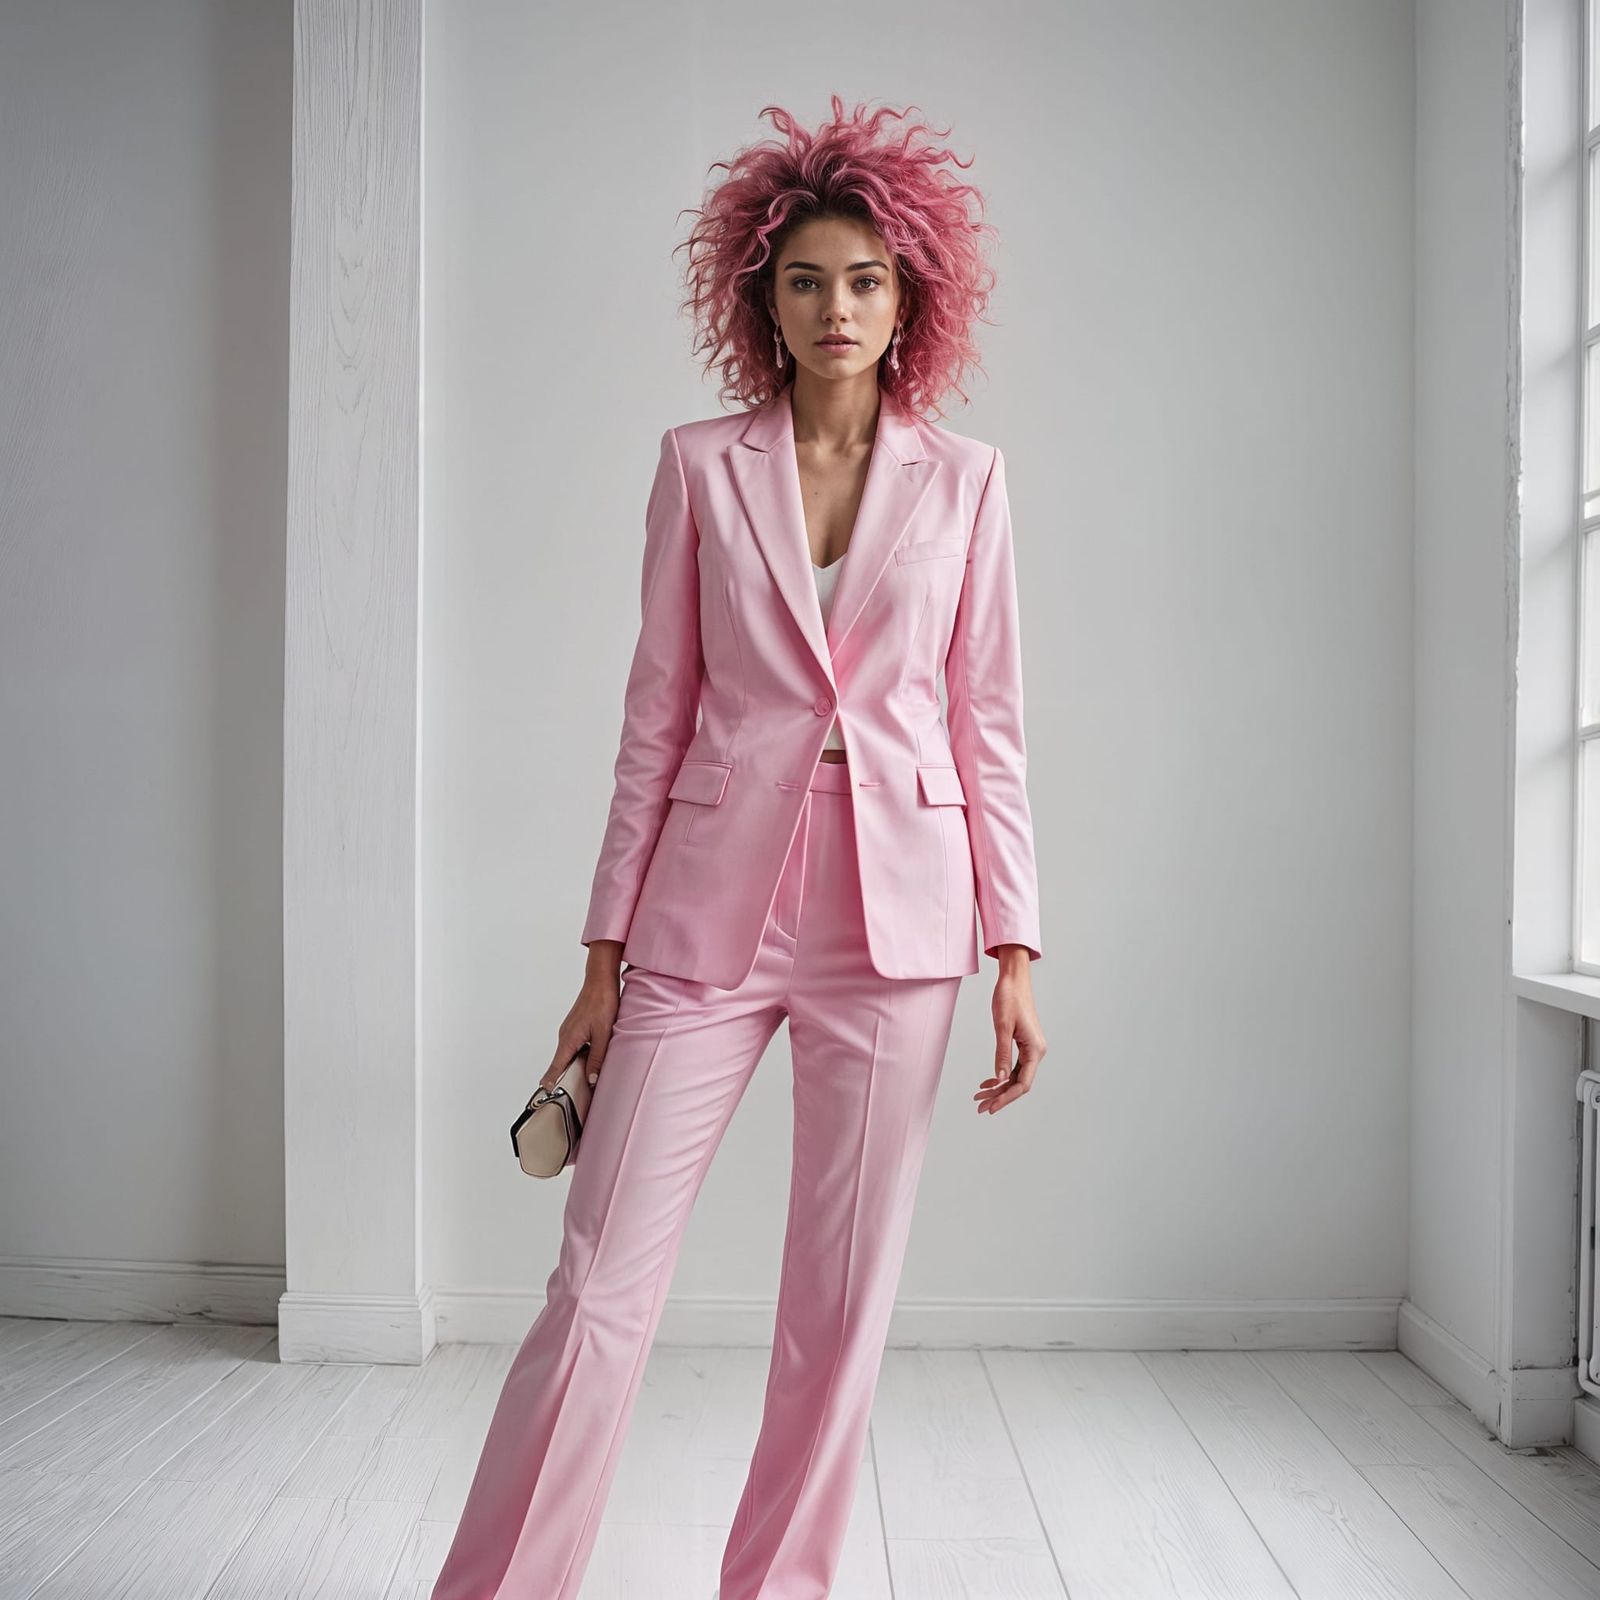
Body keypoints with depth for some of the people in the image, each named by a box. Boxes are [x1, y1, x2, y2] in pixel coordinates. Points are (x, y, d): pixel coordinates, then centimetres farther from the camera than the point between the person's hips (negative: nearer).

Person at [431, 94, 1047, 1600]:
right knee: (601, 1278, -1)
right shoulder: (699, 463, 6)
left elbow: (989, 726, 7)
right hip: (710, 906, 0)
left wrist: (1015, 951, 1)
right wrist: (605, 951, 3)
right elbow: (656, 714, 5)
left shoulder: (965, 480, 7)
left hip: (893, 912, 1)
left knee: (843, 1293, 7)